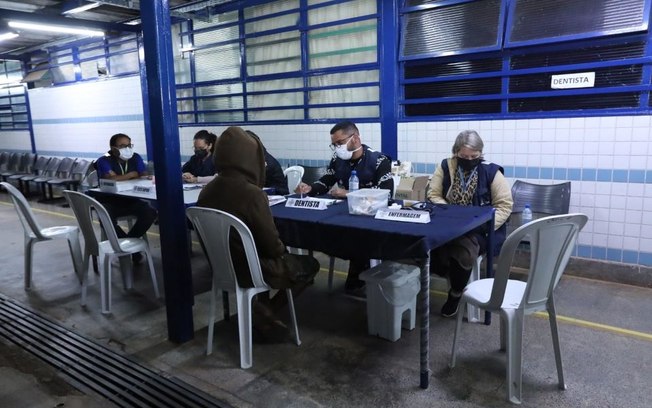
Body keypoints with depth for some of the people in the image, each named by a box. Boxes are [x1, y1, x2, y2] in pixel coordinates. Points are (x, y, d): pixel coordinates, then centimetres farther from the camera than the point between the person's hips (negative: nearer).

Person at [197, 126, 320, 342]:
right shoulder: (251, 193, -26)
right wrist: (282, 251, 5)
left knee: (286, 257, 30)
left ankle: (261, 310, 19)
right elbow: (271, 243, -19)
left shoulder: (207, 191, -4)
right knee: (310, 264, 15)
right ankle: (264, 315, 13)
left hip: (222, 265, 7)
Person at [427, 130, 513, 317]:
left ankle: (456, 293, -3)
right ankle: (449, 273, -2)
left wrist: (484, 226, -16)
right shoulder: (445, 167, 4)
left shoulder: (491, 171, -4)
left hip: (479, 229, -2)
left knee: (463, 249, -33)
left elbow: (504, 205, -2)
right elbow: (434, 196, 6)